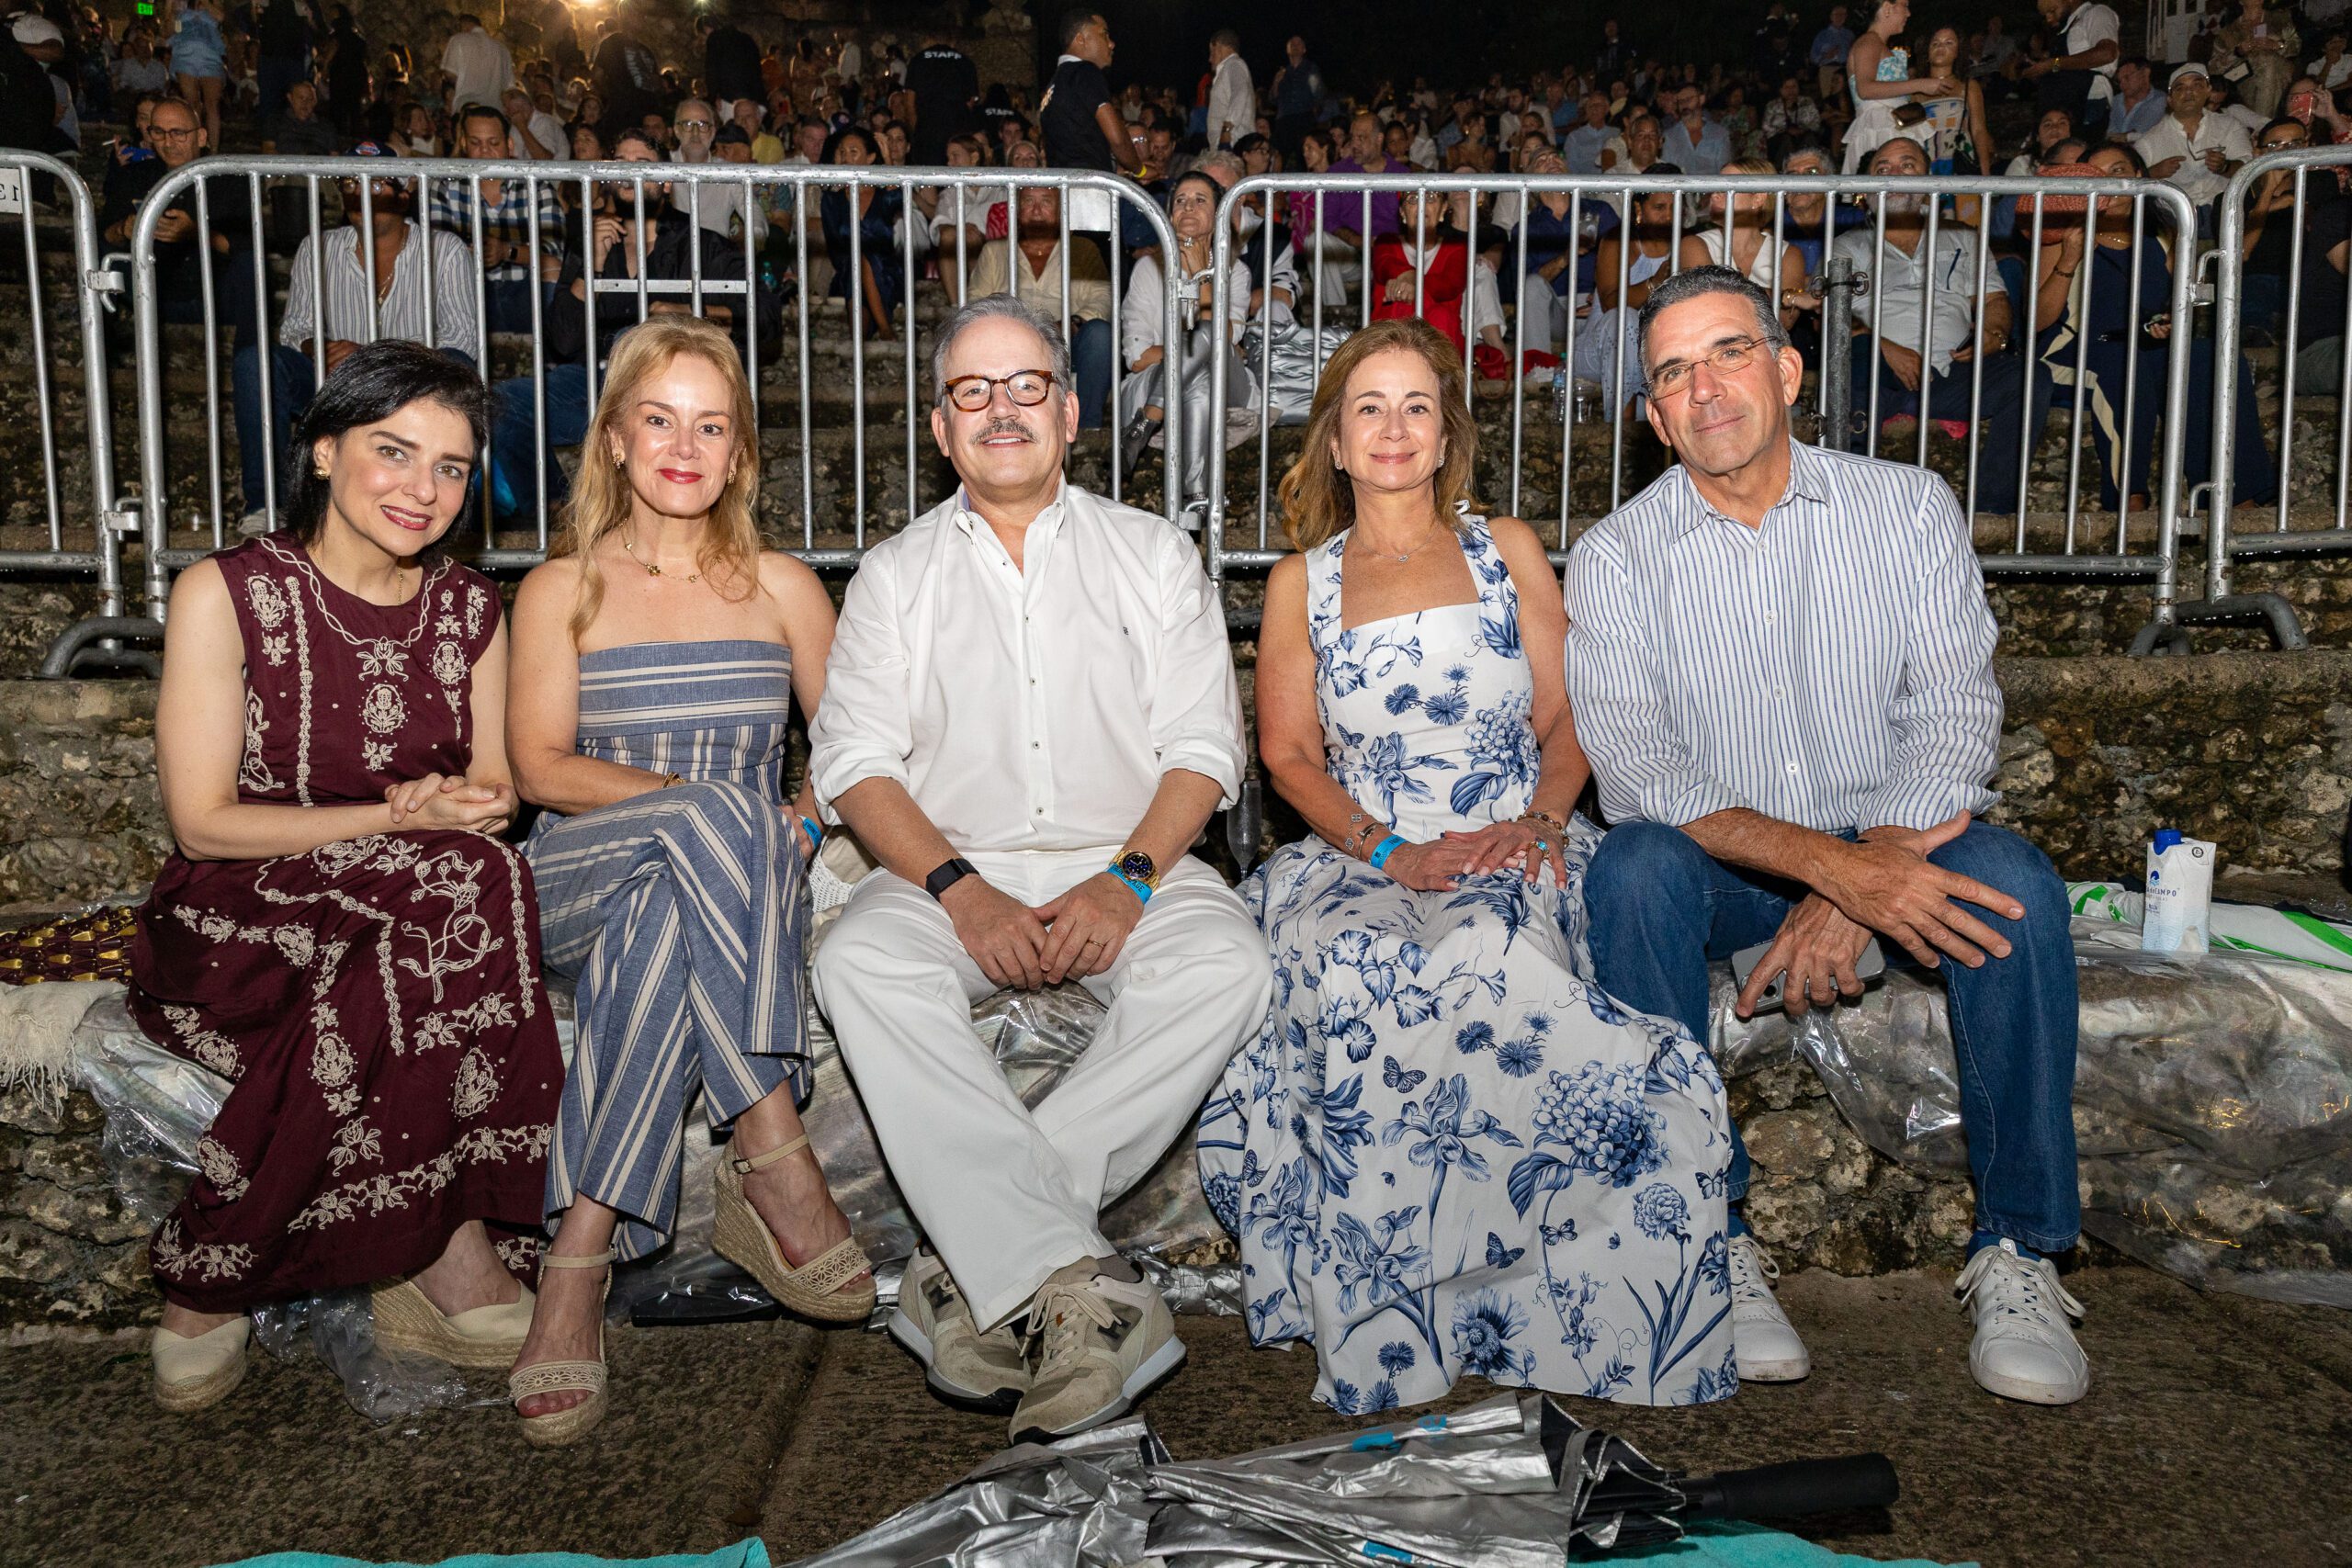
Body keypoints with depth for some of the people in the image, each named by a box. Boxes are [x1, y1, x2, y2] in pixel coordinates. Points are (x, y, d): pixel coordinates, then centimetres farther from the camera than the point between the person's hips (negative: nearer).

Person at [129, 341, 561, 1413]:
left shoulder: (469, 610, 9)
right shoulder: (226, 593, -5)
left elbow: (495, 792, 10)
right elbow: (203, 821, -9)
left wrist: (474, 804, -15)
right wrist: (405, 819, -18)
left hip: (412, 920, 4)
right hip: (235, 930, -4)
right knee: (462, 886, -32)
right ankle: (450, 1254, -23)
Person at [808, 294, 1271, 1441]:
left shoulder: (1152, 554, 13)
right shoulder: (895, 574, 14)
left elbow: (1202, 744, 4)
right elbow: (853, 762, 1)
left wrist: (1129, 879, -15)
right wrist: (961, 891, -16)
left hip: (1128, 869, 0)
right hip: (950, 875, 0)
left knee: (1227, 966, -32)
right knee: (860, 964, -32)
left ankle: (979, 1255, -30)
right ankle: (1074, 1281, -38)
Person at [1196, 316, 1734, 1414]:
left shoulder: (1507, 551, 15)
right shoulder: (1302, 582, 15)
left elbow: (1565, 721, 11)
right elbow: (1289, 754, 7)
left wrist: (1541, 819, -11)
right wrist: (1388, 850, -10)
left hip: (1514, 859, 0)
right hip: (1360, 863, 1)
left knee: (1485, 955, -37)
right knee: (1352, 970, -35)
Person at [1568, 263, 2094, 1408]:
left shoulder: (1907, 507, 0)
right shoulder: (1615, 560, -4)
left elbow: (1954, 713, -8)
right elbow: (1638, 776, -16)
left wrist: (1852, 897, -25)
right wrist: (1835, 867, -30)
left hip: (1891, 844, 1)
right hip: (1720, 861, -1)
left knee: (2011, 881, -29)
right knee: (1634, 871, -33)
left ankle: (2018, 1251, -17)